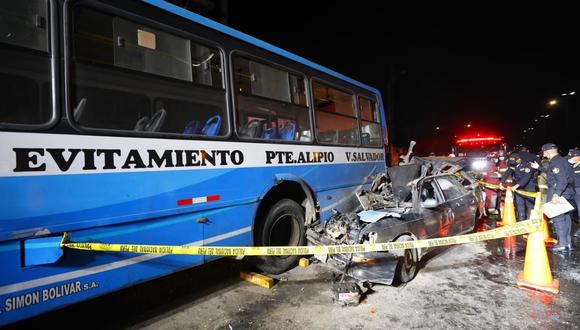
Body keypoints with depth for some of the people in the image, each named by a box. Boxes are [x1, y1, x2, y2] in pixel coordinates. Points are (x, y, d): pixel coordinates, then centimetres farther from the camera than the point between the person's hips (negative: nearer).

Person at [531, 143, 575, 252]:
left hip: (559, 193, -10)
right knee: (565, 217, 14)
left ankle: (562, 244, -2)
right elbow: (551, 173, 30)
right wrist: (539, 168, 38)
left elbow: (562, 180, -25)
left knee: (557, 218, -5)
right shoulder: (561, 160, 15)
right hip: (567, 193, 10)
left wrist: (556, 194, -30)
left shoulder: (556, 162, -17)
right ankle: (567, 243, 21)